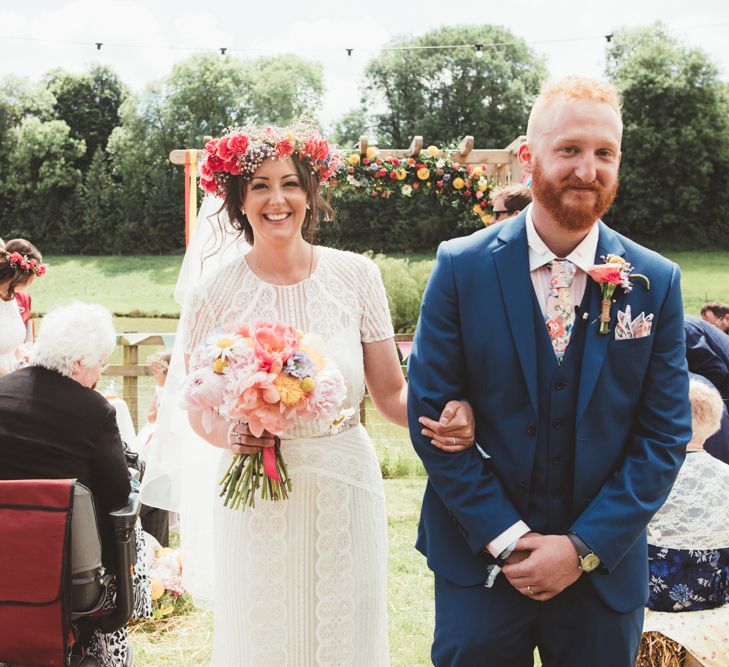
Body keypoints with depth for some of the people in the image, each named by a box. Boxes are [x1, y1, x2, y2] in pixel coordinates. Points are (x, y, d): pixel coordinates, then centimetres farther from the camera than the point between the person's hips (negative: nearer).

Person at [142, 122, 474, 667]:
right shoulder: (213, 296, -5)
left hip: (346, 493, 1)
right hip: (256, 499, -1)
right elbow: (200, 412, 6)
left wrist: (446, 416, -20)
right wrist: (231, 435, -15)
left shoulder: (355, 275, -3)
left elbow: (391, 392, -1)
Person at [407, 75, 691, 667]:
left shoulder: (656, 282, -3)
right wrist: (506, 536, -11)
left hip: (605, 568, 1)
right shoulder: (462, 268, -6)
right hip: (479, 560, -1)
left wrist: (584, 547, -10)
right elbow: (430, 414, -6)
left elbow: (666, 436, -3)